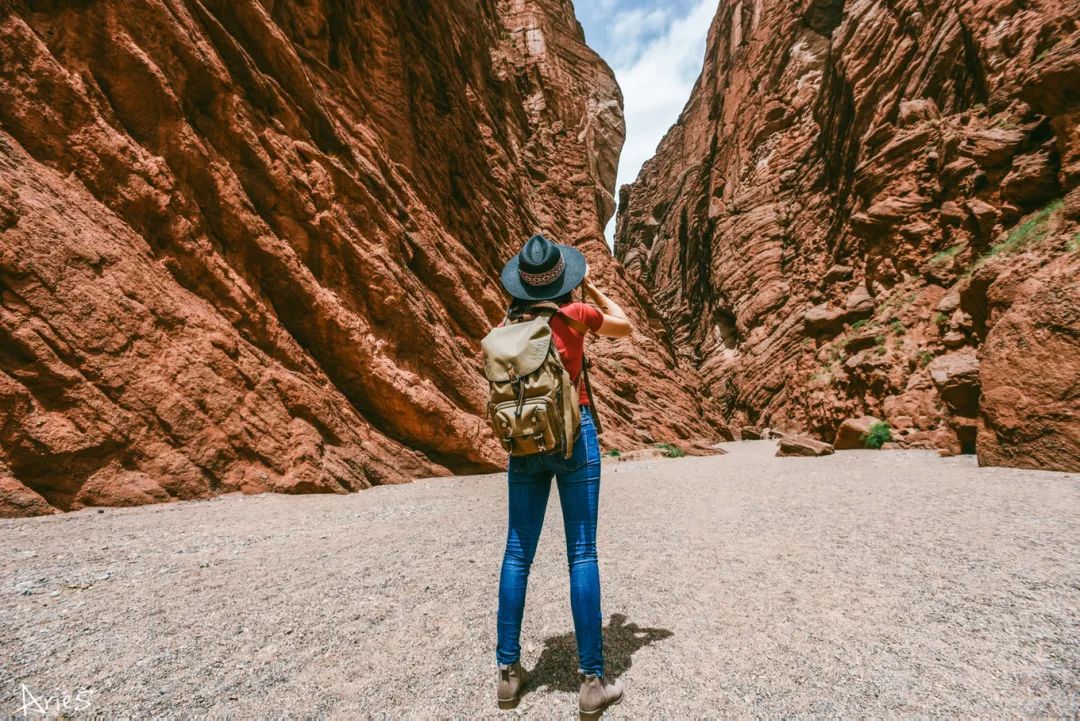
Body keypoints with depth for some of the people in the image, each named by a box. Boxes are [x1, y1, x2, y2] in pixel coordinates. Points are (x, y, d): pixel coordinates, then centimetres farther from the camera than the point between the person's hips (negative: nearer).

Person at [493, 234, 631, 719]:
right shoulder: (576, 313, -6)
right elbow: (625, 326, 14)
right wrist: (593, 289, 19)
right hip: (573, 436, -3)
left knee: (518, 552, 9)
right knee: (582, 553, 1)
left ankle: (508, 671, 18)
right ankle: (592, 682, 8)